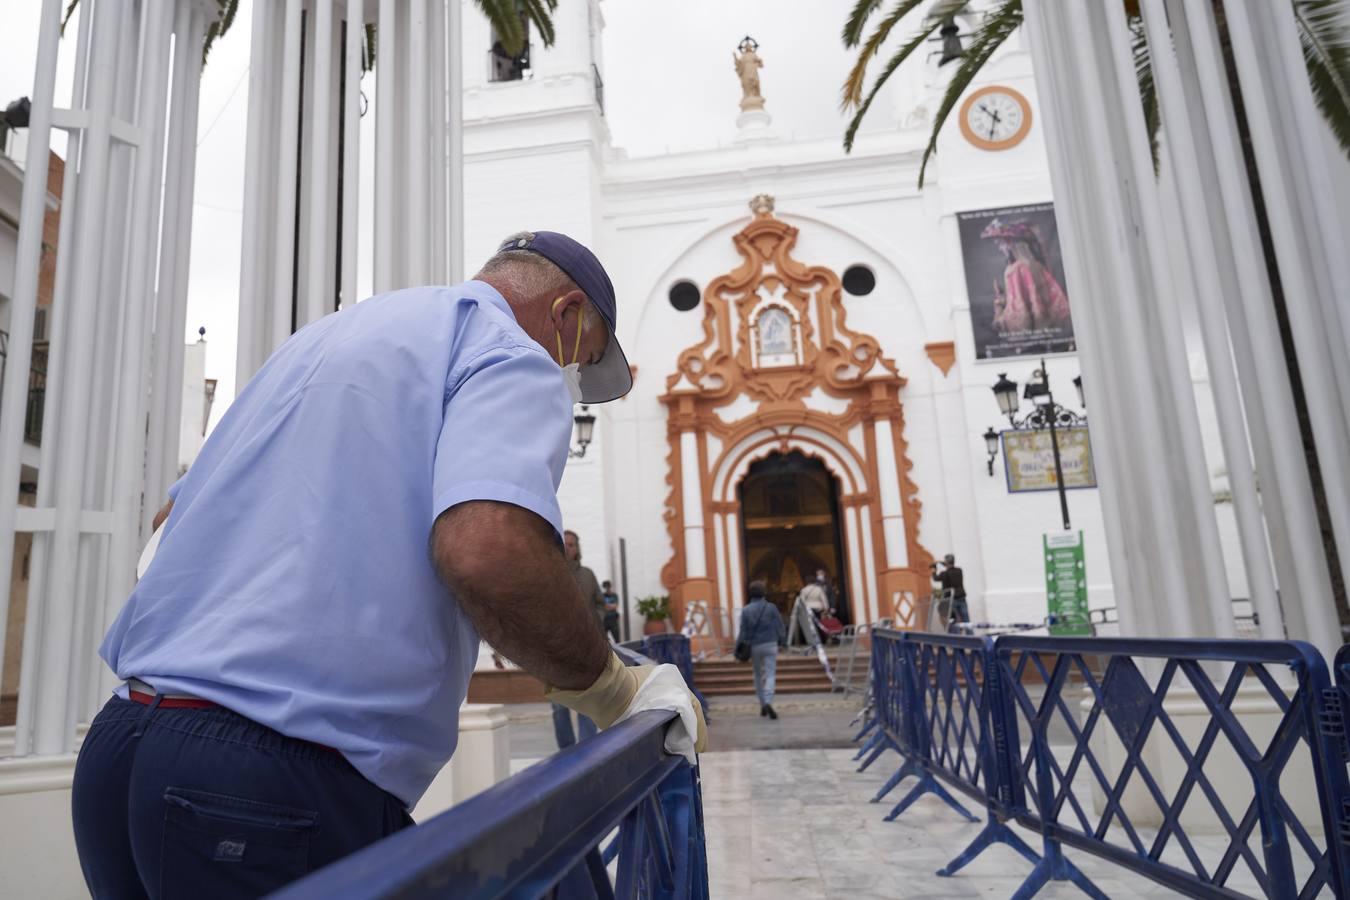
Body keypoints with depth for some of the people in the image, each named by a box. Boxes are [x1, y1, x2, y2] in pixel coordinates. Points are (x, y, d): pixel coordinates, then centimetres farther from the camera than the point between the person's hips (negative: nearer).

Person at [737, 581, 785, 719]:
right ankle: (768, 702, -22)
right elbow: (780, 627, 0)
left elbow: (743, 631, -4)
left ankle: (762, 704, 17)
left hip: (754, 646, 1)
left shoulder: (746, 610, -3)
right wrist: (780, 640, 17)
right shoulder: (771, 608, -3)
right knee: (770, 674, -3)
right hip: (770, 645, -1)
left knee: (758, 675, 16)